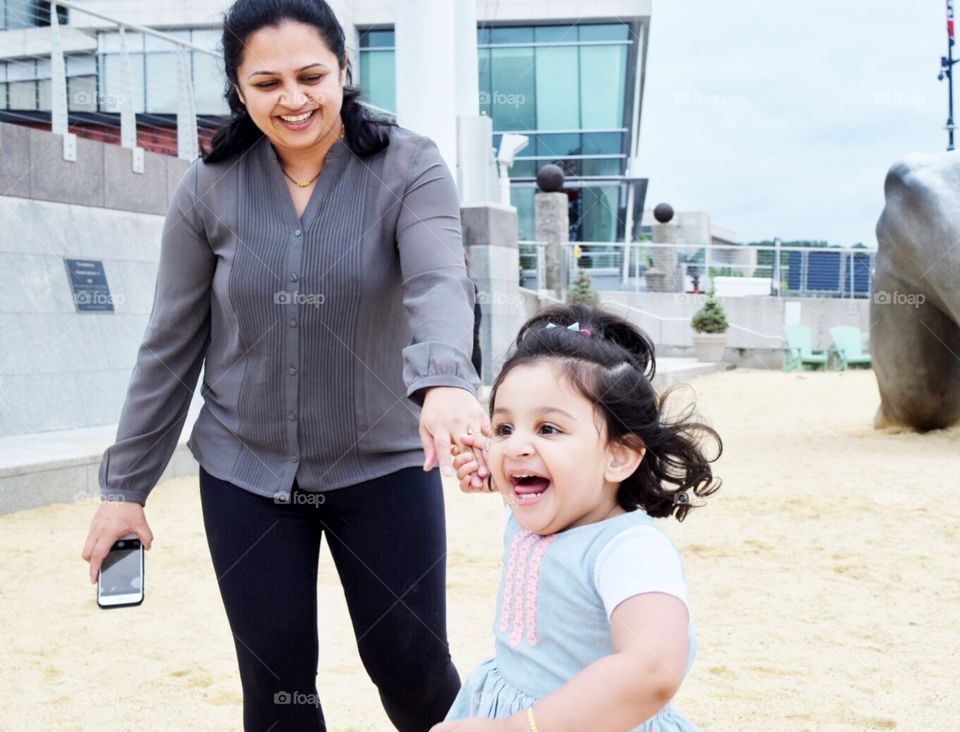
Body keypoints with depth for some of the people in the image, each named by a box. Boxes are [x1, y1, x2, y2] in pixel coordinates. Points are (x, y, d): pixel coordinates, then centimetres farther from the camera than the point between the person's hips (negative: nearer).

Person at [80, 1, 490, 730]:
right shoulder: (210, 188, -5)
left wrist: (443, 380, -51)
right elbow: (171, 345, 2)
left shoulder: (410, 168, -11)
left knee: (412, 664, 4)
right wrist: (126, 485, 3)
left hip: (383, 465, -2)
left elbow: (440, 285, -29)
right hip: (246, 474, 2)